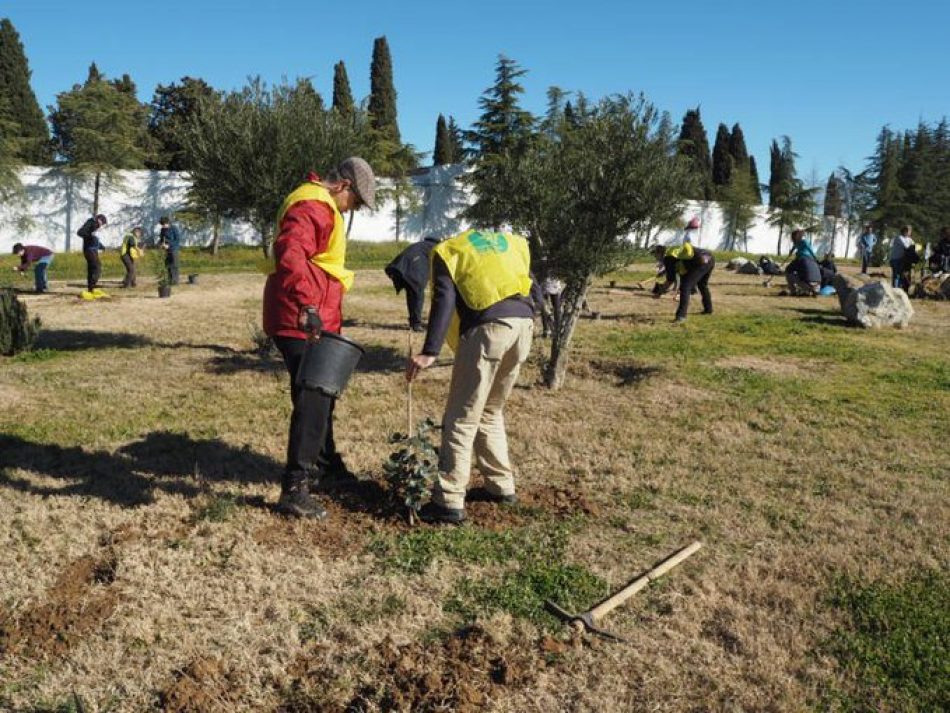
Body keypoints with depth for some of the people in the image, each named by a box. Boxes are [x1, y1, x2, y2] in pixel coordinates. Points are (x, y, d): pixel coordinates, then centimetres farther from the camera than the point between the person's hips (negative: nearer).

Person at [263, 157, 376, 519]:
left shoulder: (322, 206, 20)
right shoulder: (313, 206, -16)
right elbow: (289, 253, -34)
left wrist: (321, 308, 33)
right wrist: (306, 303, -45)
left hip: (316, 319, 11)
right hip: (303, 320, -11)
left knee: (321, 392, 23)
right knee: (312, 399, -10)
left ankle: (324, 462, 41)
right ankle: (294, 489, -5)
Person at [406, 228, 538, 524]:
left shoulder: (447, 251, 14)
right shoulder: (508, 241, 31)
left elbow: (444, 300, -5)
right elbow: (536, 294, 20)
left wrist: (429, 352, -13)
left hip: (489, 327, -6)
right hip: (524, 323, 6)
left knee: (461, 419, 0)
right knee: (491, 412, 22)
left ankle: (450, 502, 1)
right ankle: (502, 486, 27)